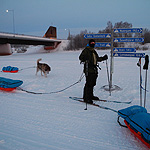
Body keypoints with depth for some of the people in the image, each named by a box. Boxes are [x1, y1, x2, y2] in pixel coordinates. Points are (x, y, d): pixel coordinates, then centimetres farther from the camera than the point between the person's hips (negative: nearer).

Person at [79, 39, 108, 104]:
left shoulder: (94, 51, 22)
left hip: (94, 69, 9)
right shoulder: (86, 50, -4)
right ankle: (86, 98, -5)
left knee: (92, 83, 14)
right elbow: (81, 57, -14)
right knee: (89, 83, -11)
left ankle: (90, 96, 28)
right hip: (89, 70, -9)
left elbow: (97, 58, 31)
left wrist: (103, 58, 18)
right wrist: (84, 60, -32)